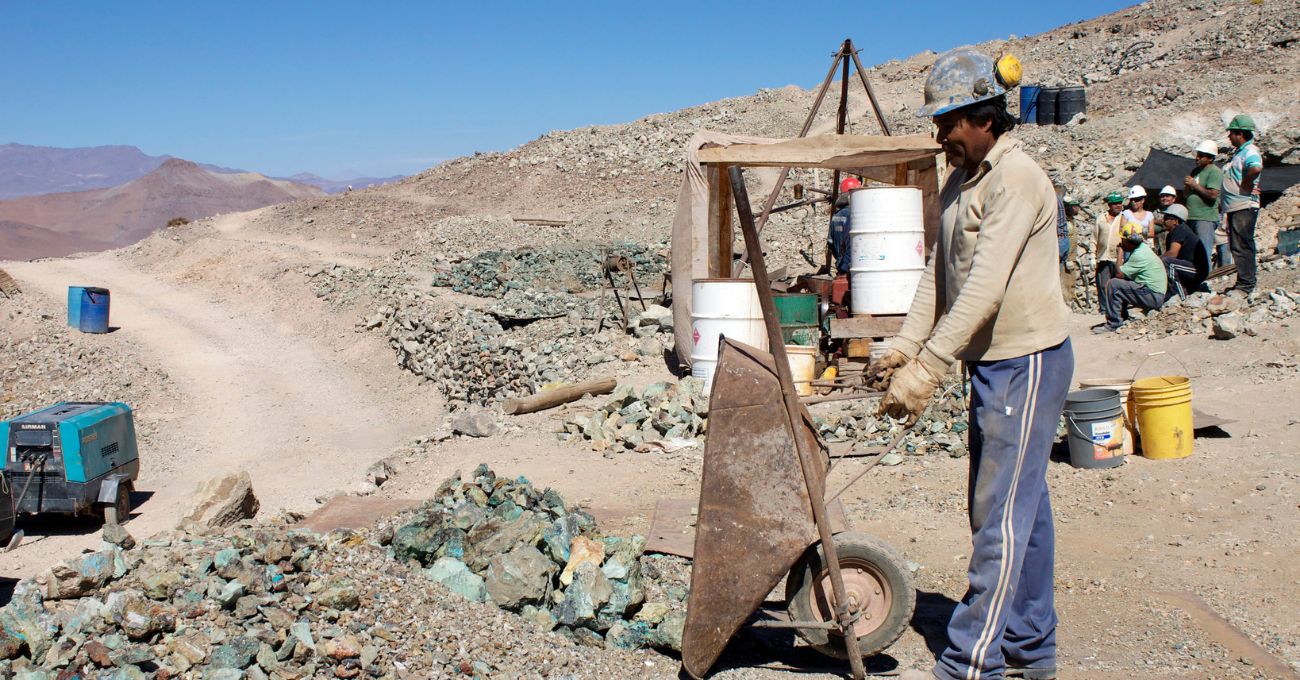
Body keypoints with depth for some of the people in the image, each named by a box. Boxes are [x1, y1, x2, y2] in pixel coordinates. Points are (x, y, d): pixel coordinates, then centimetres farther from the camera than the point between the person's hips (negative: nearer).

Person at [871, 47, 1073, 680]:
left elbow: (985, 288, -25)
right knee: (1017, 508, 15)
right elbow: (938, 275, 9)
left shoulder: (1016, 178, -18)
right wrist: (904, 348, -3)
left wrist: (928, 369, -27)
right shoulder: (958, 182, 11)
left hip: (1028, 361, -9)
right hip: (991, 363, 9)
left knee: (1002, 515, -6)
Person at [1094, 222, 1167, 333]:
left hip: (1153, 297, -11)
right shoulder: (1142, 248, 13)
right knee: (1120, 284, 21)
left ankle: (1113, 324, -12)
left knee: (1113, 285, -18)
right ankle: (1122, 318, 20)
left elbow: (1119, 274, -18)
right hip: (1156, 295, 11)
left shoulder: (1139, 255, -19)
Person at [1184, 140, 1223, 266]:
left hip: (1206, 218, -9)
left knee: (1203, 254, -11)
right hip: (1191, 217, 9)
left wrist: (1195, 185, -12)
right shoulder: (1195, 170, 19)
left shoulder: (1214, 172, -8)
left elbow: (1213, 195, -19)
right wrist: (1187, 187, 6)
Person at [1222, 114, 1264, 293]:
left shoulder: (1250, 151, -14)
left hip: (1244, 206, -11)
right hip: (1235, 207, 11)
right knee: (1237, 246, 13)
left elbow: (1256, 168, -36)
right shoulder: (1239, 152, 19)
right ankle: (1243, 283, 19)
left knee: (1241, 246, -10)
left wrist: (1244, 184, -21)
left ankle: (1246, 284, -9)